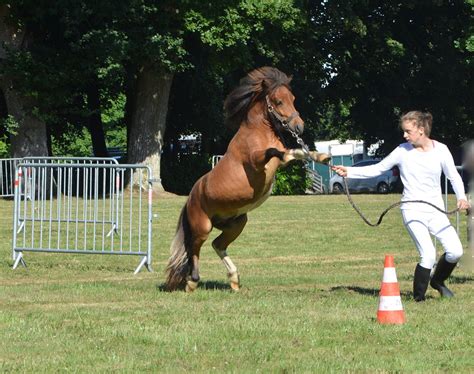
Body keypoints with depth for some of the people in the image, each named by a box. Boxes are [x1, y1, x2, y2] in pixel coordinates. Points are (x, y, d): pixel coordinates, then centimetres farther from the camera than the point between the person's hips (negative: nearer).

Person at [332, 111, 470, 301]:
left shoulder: (440, 150, 1)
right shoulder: (402, 151, -1)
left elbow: (454, 176, 6)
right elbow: (377, 169, 4)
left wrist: (461, 197, -12)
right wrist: (349, 172, -6)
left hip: (436, 211, 2)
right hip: (413, 210, -2)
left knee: (455, 251, -9)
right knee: (428, 254, -19)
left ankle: (438, 281, 21)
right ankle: (418, 296, 1)